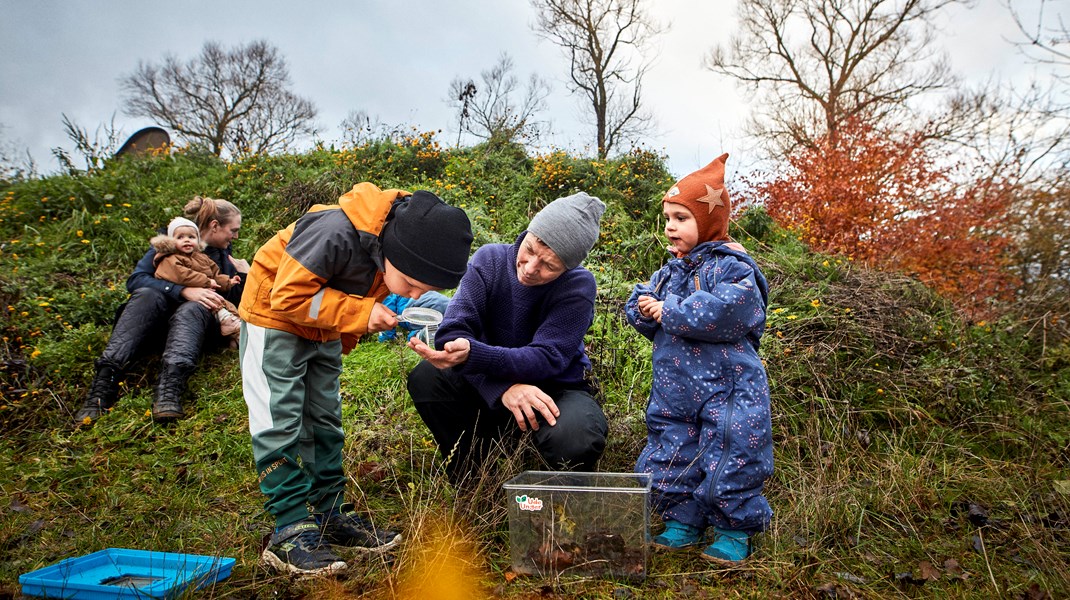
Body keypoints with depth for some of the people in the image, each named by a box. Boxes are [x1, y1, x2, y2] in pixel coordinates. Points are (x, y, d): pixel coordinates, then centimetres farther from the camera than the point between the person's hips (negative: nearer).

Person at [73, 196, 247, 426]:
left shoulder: (223, 253, 17)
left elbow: (233, 300, 22)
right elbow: (135, 280, -10)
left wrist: (243, 274, 4)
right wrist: (184, 290, -22)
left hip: (196, 321, 1)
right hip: (154, 320, -1)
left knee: (192, 310, -35)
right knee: (146, 295, -34)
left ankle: (171, 388, -61)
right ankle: (104, 383, -47)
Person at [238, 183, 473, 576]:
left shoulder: (397, 253, -13)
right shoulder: (336, 233, -38)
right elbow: (288, 296, -32)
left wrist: (345, 340, -2)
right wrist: (360, 314, -33)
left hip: (324, 331, 7)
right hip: (273, 315, -7)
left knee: (324, 420, 10)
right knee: (280, 422, -9)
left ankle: (330, 514, 18)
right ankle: (291, 531, -4)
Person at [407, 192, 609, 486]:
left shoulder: (578, 285, -20)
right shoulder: (489, 260, -13)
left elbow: (546, 359, -28)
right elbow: (453, 331, -22)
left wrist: (471, 354, -46)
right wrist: (504, 388, -38)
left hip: (557, 388, -2)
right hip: (489, 387, 3)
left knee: (574, 441, -37)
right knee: (425, 378, -24)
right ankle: (470, 482, -3)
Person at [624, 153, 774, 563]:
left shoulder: (731, 267, -12)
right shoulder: (669, 271, 12)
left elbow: (725, 312, -29)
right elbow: (635, 307, 13)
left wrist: (669, 311, -20)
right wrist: (646, 308, -13)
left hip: (726, 389, -7)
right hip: (674, 390, 8)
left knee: (728, 459, -1)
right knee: (671, 455, 13)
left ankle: (735, 531, 19)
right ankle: (683, 522, 31)